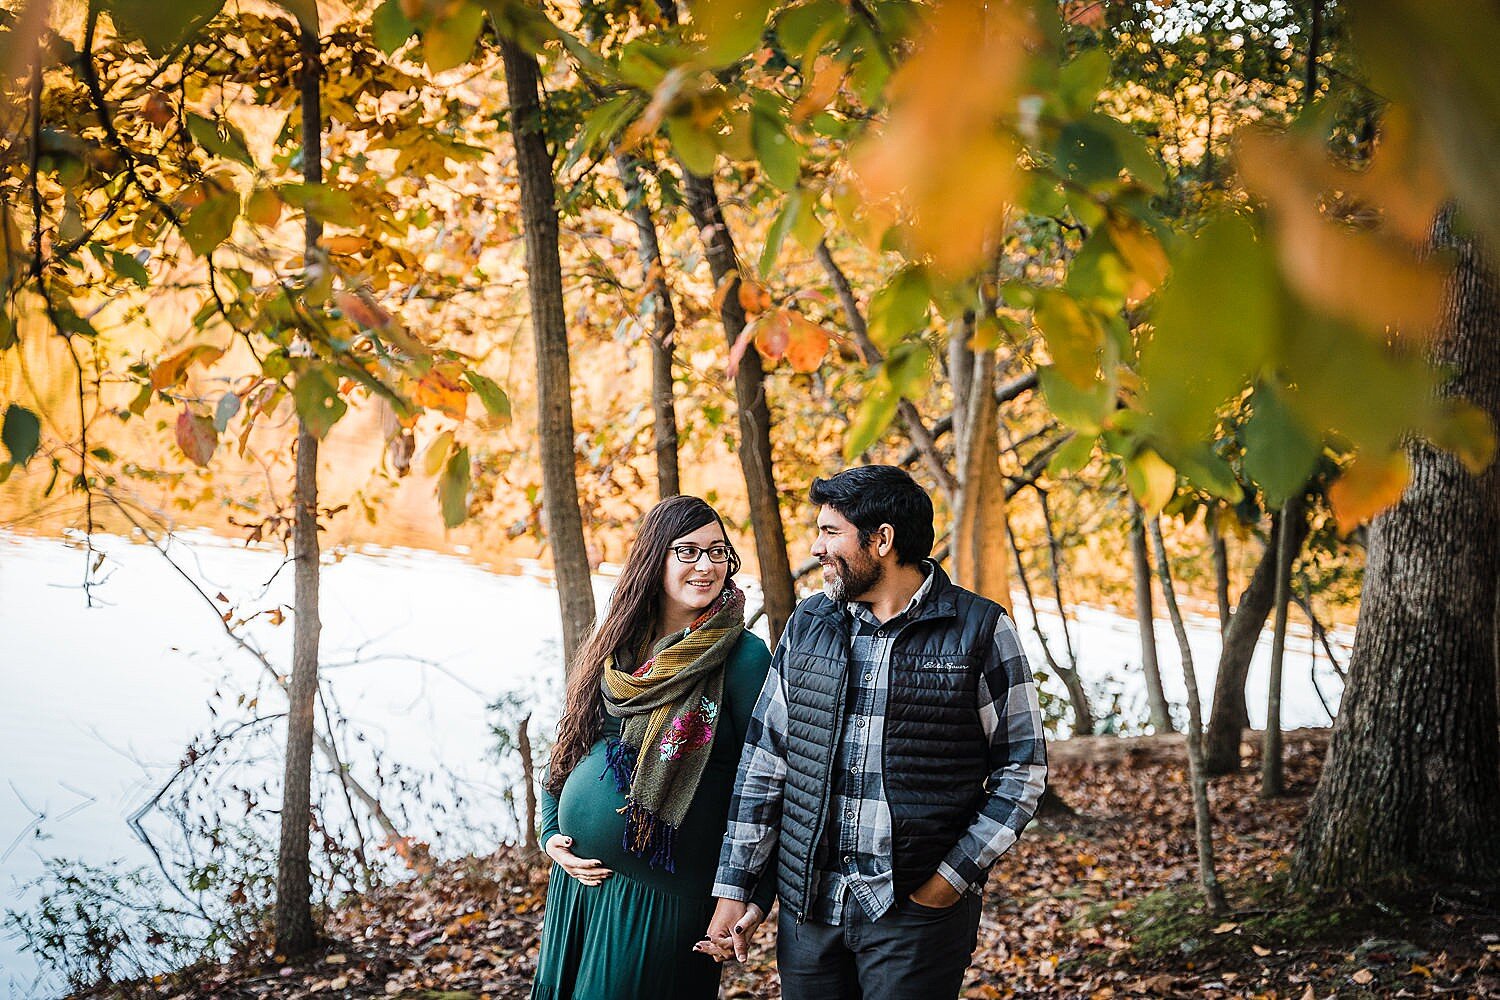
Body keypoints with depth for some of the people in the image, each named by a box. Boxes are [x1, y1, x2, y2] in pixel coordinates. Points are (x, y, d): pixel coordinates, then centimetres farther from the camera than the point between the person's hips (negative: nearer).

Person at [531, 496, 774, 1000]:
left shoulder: (744, 657, -10)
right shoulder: (615, 646, 6)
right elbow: (568, 746, 16)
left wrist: (757, 896, -12)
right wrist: (551, 835, 5)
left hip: (663, 896, -6)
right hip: (578, 879, 6)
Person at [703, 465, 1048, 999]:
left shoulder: (979, 630, -5)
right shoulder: (808, 624, 7)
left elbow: (1022, 768, -2)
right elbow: (764, 759, 9)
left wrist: (952, 879, -10)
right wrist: (733, 890, 6)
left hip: (917, 912, -4)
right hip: (808, 907, 4)